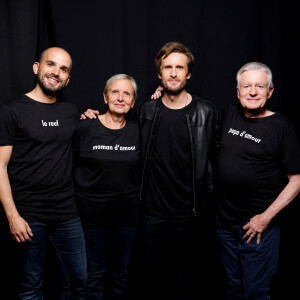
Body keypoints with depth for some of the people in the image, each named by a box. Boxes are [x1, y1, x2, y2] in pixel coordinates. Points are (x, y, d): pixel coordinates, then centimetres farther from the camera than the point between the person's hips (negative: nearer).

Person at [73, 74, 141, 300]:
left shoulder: (137, 130, 0)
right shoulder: (86, 127, -6)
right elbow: (74, 166, 0)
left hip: (127, 213, 2)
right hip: (93, 213, -2)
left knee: (120, 272, 17)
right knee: (96, 273, 11)